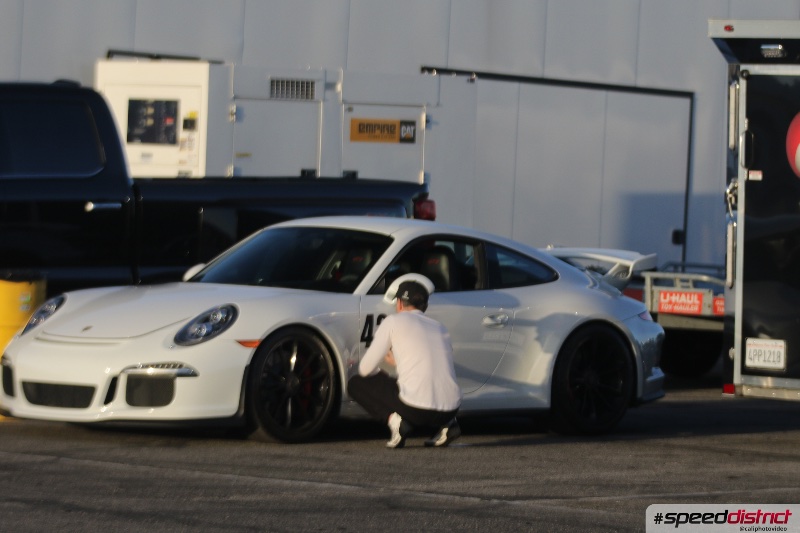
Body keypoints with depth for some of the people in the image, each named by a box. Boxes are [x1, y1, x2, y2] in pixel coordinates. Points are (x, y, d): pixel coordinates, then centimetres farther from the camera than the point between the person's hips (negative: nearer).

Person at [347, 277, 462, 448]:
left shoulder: (393, 322, 6)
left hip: (417, 410, -6)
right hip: (451, 408, 6)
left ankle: (395, 421, -6)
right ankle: (447, 424, 13)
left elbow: (366, 369, 7)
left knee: (356, 384, 15)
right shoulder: (439, 328, 21)